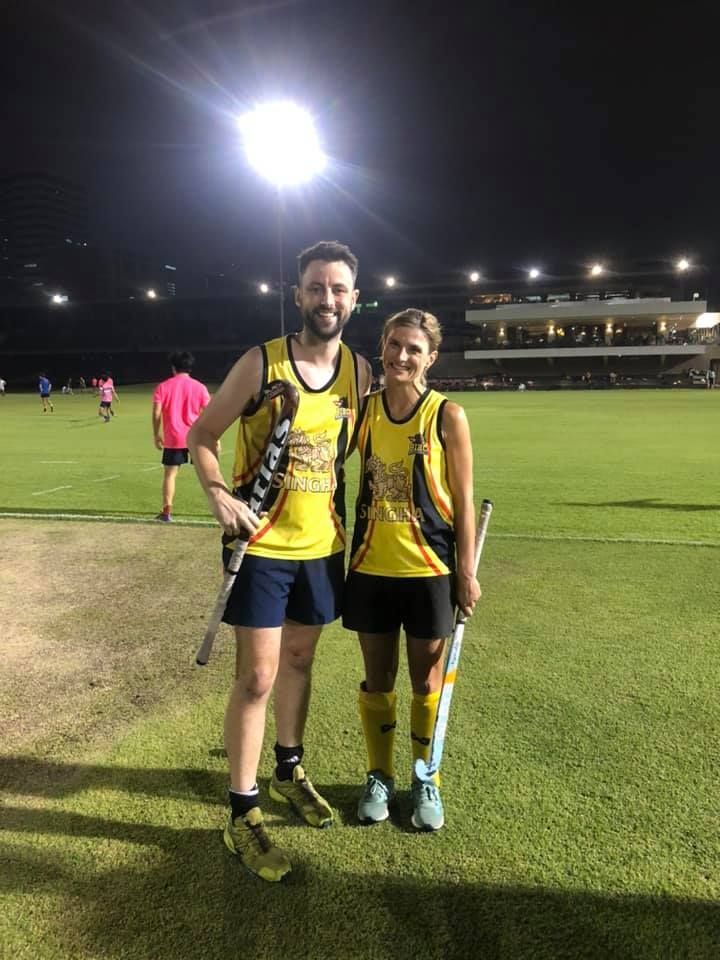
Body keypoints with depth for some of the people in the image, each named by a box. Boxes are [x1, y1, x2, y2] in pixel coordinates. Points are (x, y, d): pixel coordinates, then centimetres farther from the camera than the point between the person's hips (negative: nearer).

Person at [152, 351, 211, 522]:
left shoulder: (163, 387, 2)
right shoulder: (199, 387, 1)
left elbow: (156, 414, -4)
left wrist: (157, 436, 6)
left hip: (173, 438, 0)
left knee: (170, 474, 7)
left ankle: (167, 511, 2)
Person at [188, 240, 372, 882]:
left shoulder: (360, 370, 1)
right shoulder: (262, 363, -13)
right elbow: (201, 436, -6)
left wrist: (346, 520, 7)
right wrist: (219, 494, -22)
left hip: (323, 544, 5)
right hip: (262, 543, -5)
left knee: (299, 660, 19)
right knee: (257, 676, -1)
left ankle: (289, 771, 41)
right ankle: (242, 817, 16)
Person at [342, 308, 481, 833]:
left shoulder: (447, 416, -8)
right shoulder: (364, 409, 0)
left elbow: (463, 501, -5)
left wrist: (467, 572, -6)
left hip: (429, 569, -2)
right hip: (371, 567, 3)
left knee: (427, 681, 12)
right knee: (377, 679, 14)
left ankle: (426, 780, 33)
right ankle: (380, 776, 35)